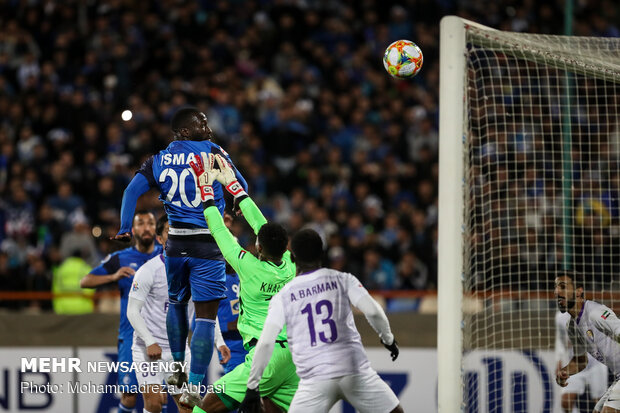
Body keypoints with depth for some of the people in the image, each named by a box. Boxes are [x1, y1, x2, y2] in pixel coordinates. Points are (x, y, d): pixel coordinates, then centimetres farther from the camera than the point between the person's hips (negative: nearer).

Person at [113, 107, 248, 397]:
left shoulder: (159, 160, 6)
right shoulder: (213, 152, -3)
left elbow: (132, 191, -5)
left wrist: (124, 229, -4)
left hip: (176, 243, 5)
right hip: (208, 245, -4)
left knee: (176, 301, 29)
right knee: (205, 316, -3)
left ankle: (177, 367, 30)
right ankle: (194, 387, -8)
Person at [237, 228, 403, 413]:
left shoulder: (282, 297, 6)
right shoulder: (343, 280, 5)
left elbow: (265, 344, -1)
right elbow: (373, 312, -6)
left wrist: (252, 387, 3)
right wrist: (388, 338, 13)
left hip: (315, 379, 0)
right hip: (354, 370, 0)